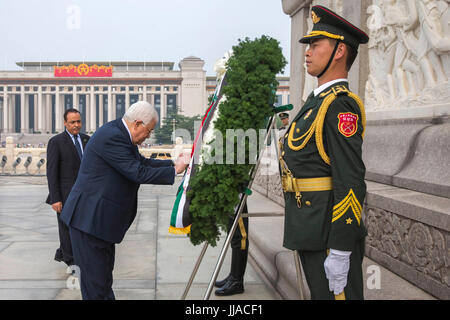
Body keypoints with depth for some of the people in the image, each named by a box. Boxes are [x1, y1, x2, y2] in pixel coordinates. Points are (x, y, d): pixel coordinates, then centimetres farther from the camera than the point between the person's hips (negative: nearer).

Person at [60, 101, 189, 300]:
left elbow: (142, 162, 19)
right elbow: (138, 173, -24)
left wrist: (173, 163, 10)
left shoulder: (121, 135, 10)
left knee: (104, 274, 18)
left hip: (101, 219, 11)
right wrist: (174, 171, -14)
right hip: (90, 218, -11)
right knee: (95, 277, -2)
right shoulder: (111, 137, -21)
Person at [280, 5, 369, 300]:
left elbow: (350, 181, -23)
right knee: (320, 293, 19)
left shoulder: (340, 105, -16)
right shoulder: (319, 100, 15)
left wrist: (340, 252, -24)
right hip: (310, 229, 10)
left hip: (330, 231, -10)